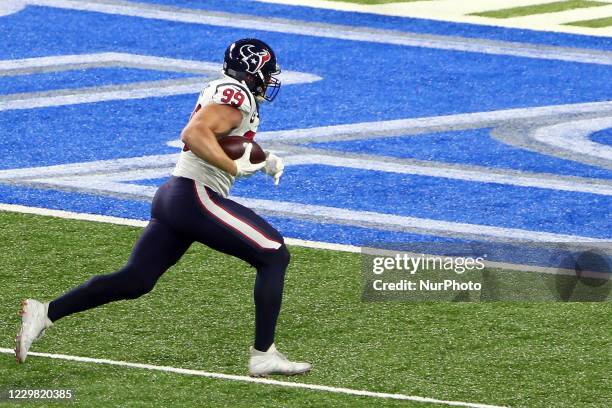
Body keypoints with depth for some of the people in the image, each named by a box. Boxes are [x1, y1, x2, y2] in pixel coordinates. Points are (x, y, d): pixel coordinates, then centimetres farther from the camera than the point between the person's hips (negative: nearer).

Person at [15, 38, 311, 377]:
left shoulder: (221, 92, 21)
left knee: (134, 280, 10)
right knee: (275, 257, -4)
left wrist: (263, 160, 17)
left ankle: (44, 313, 5)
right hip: (195, 196, -10)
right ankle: (263, 355, -6)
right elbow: (194, 134, -25)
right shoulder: (236, 96, -10)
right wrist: (235, 166, -22)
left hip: (170, 196, 10)